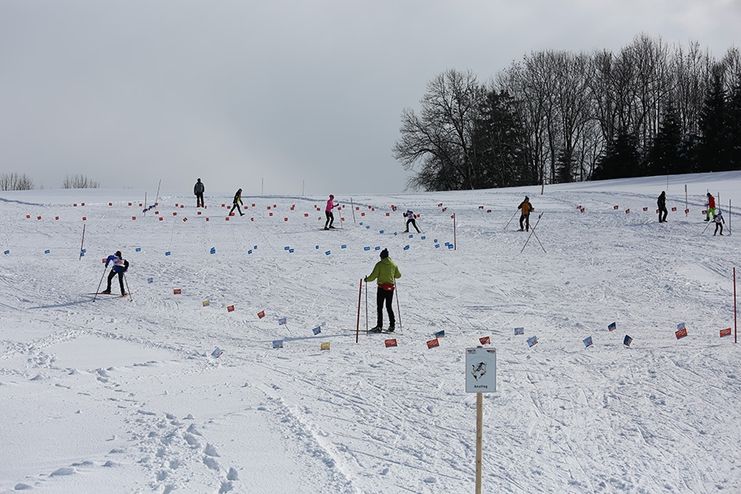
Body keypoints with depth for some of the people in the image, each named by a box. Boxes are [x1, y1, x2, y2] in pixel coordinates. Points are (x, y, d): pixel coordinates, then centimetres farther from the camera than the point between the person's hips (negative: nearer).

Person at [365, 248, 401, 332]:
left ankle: (379, 326, -6)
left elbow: (373, 276, -10)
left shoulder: (379, 264, -9)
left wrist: (367, 279, 8)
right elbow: (398, 275, 15)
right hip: (391, 288, 4)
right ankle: (392, 325, 11)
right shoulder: (393, 265, 5)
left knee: (379, 307, 0)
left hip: (382, 287, -4)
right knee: (389, 307, 14)